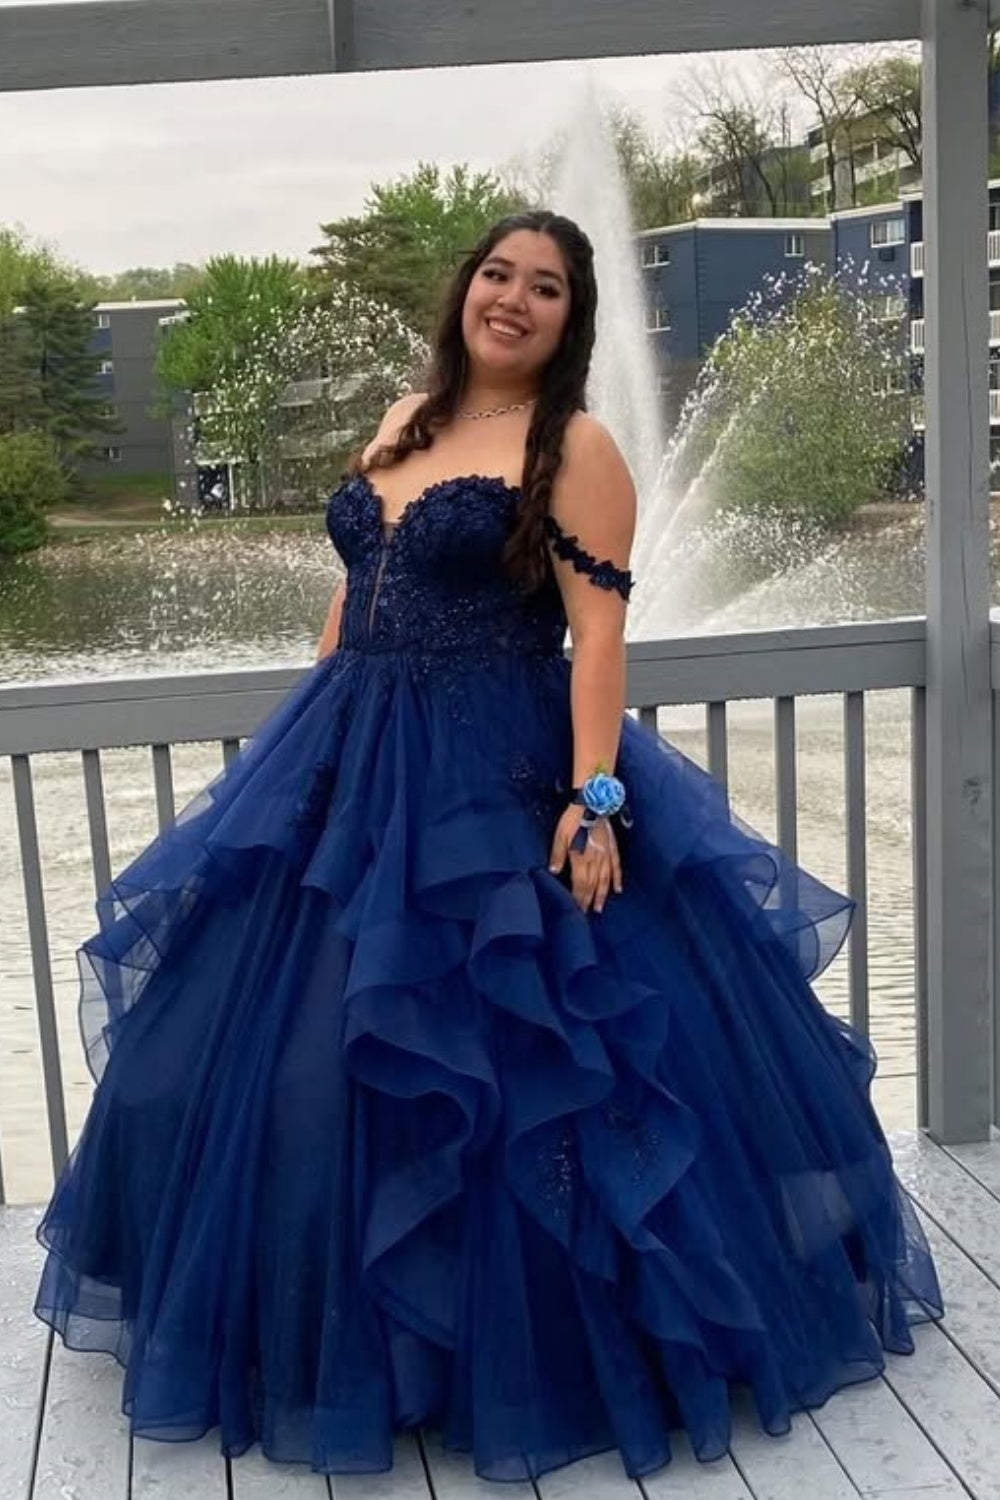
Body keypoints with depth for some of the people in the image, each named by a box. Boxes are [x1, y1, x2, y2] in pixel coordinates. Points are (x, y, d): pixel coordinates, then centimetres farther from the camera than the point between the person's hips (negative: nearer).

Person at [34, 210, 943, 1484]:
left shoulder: (576, 447, -7)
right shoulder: (404, 421, 14)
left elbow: (599, 630, -14)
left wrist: (595, 796, -22)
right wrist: (307, 742, 18)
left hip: (496, 787, -7)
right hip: (346, 770, 8)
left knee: (506, 1068, -1)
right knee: (294, 1060, 13)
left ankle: (517, 1348, 21)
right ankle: (337, 1329, 34)